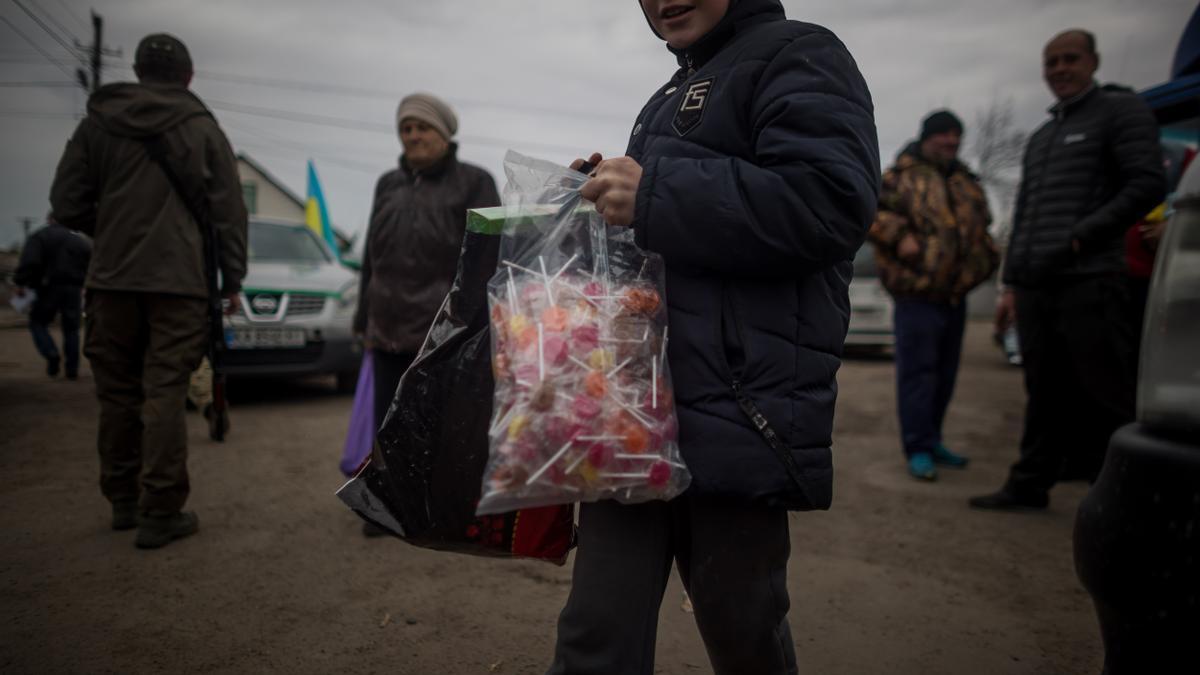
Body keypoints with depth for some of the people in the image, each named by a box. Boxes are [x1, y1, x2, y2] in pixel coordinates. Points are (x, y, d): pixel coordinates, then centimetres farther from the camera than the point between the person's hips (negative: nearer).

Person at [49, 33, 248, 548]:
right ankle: (160, 513, -1)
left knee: (118, 394, 13)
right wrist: (232, 280, 6)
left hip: (112, 280, 2)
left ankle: (124, 501, 23)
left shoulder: (96, 124, 7)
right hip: (179, 283, -2)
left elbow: (67, 205, 4)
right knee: (164, 397, -2)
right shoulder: (203, 129, 2)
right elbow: (229, 212, 0)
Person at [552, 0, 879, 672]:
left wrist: (652, 196, -18)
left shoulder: (799, 56, 0)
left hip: (736, 417, -7)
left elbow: (829, 202, -18)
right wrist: (607, 192, 11)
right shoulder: (670, 97, 26)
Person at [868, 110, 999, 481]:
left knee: (945, 373, 13)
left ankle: (931, 439, 25)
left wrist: (987, 255, 15)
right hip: (918, 295, -7)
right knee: (918, 371, -7)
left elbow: (980, 225, 30)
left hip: (956, 294, 8)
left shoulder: (966, 181, 19)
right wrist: (899, 236, -19)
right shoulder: (902, 177, -3)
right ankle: (919, 449, -1)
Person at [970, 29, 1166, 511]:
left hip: (1089, 284, -6)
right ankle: (1029, 486, 15)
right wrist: (1011, 283, 16)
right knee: (1046, 395, 10)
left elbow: (1148, 185, -8)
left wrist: (1083, 236, -13)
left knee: (1108, 396, -4)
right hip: (1034, 289, 6)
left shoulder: (1121, 110, 4)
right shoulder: (1039, 138, 24)